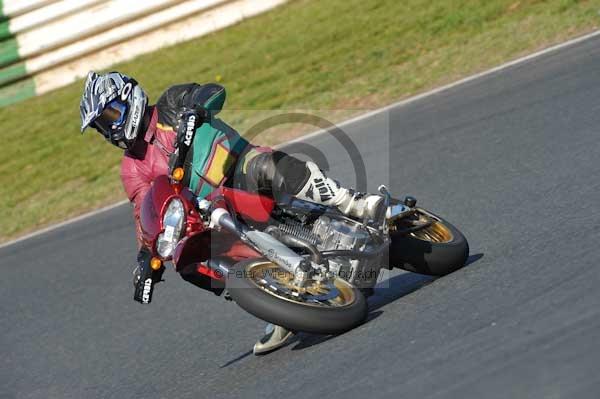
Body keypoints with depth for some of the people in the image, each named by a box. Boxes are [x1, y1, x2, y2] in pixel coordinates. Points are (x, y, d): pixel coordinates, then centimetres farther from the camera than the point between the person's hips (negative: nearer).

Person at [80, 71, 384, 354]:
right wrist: (146, 260, -7)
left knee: (266, 167, -36)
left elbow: (214, 91, -7)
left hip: (244, 173, -4)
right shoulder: (132, 168, 17)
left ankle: (356, 206, -36)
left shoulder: (170, 106, 9)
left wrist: (193, 111, -27)